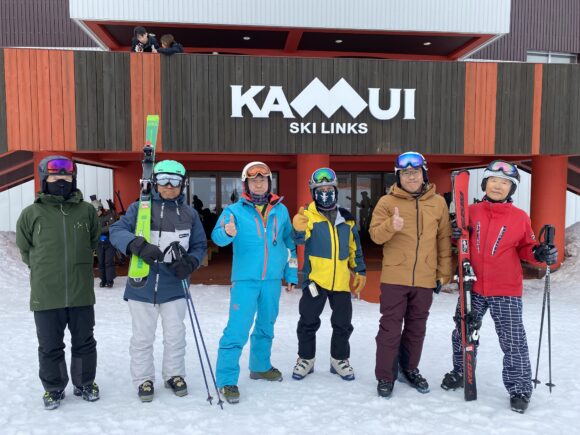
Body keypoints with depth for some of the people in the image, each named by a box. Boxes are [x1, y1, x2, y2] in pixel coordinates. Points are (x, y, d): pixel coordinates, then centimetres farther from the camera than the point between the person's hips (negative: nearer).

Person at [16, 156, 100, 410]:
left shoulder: (87, 211, -1)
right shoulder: (31, 214, -4)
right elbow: (25, 250, 9)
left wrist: (77, 265, 9)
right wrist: (44, 269, 7)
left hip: (82, 294, 1)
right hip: (46, 296, -1)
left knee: (84, 343, 15)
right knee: (50, 348, 14)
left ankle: (84, 383, 35)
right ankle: (53, 388, 35)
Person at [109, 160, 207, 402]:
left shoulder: (189, 214, 4)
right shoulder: (139, 208, -2)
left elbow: (200, 245, 8)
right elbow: (117, 231, -11)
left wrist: (190, 263, -12)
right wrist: (139, 245, -29)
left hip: (174, 287, 2)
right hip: (142, 285, -1)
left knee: (175, 335, 12)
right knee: (143, 337, 10)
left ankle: (174, 374, 33)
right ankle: (143, 379, 28)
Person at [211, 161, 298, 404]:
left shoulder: (281, 210, 7)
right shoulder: (235, 210, -4)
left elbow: (289, 243, 14)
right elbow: (217, 236, -17)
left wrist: (291, 274, 14)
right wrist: (227, 232, -41)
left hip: (272, 279, 5)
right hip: (245, 279, -4)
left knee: (266, 326, 18)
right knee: (238, 329, -8)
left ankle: (260, 366, 37)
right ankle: (227, 380, 4)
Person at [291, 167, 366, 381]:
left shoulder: (346, 218, 10)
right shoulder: (308, 214, -5)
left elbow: (355, 247, 17)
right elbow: (301, 238, -25)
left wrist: (360, 271, 14)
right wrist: (298, 229, -47)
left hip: (341, 281, 4)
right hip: (315, 278, -3)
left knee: (343, 323, 12)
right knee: (308, 322, 5)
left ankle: (339, 359, 30)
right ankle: (305, 359, 25)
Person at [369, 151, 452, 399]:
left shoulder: (438, 203, 5)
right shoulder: (387, 201, -2)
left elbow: (444, 240, 9)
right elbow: (375, 235, -8)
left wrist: (443, 273, 7)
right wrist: (391, 225, -29)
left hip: (425, 280, 3)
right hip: (394, 278, -2)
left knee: (416, 329, 16)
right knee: (390, 329, 3)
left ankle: (409, 369, 35)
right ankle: (385, 376, 18)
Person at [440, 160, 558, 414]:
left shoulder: (520, 217, -4)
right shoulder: (471, 212, 1)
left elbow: (525, 248, 6)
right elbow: (462, 242, 11)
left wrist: (541, 253, -15)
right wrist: (456, 235, -11)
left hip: (506, 290, -2)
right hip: (472, 287, 3)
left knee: (513, 340, 3)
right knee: (463, 333, 17)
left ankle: (520, 389, 22)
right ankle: (460, 373, 39)